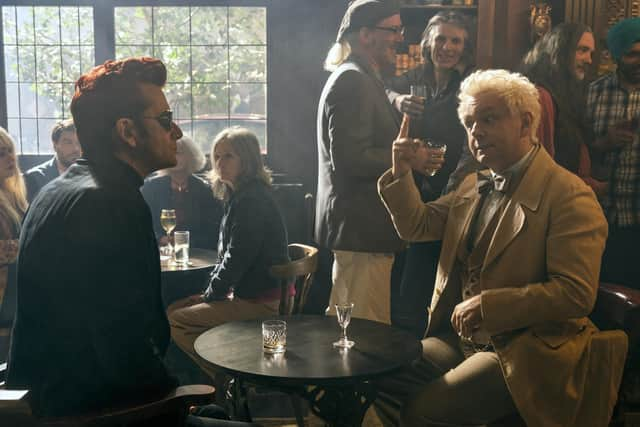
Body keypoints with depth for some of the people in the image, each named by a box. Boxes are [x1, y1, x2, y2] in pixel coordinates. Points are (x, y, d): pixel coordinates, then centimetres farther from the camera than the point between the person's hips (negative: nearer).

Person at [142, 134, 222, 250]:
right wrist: (161, 239, -11)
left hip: (197, 251, 0)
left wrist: (190, 242, -11)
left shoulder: (205, 189, 7)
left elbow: (213, 229, 4)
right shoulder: (150, 186, 9)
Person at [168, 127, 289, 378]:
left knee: (176, 321, -14)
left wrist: (211, 295, -8)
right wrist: (210, 292, 7)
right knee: (174, 309, 13)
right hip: (246, 292, 11)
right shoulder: (238, 196, 15)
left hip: (261, 302, -11)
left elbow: (238, 258, -20)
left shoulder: (252, 199, -18)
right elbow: (227, 255, 18)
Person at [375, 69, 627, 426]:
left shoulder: (569, 196, -14)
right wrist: (402, 173, 2)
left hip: (521, 352, -7)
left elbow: (576, 293, -20)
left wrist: (488, 305, -23)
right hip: (458, 337, 8)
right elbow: (416, 227, 17)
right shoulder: (474, 185, 11)